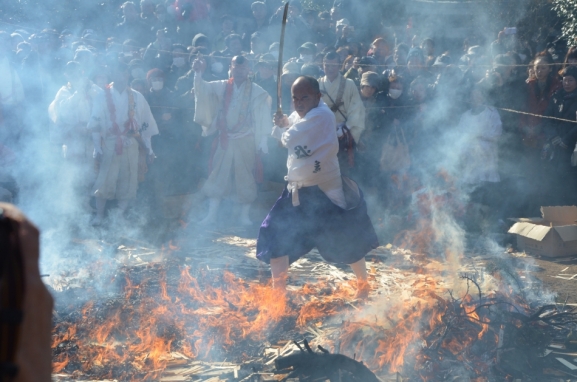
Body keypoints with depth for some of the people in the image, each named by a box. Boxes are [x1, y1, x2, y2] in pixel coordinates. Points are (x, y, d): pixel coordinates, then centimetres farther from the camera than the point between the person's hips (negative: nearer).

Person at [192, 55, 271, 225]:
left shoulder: (258, 92, -4)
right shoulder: (222, 87, 4)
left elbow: (263, 118, -6)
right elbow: (203, 89, -6)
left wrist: (262, 142, -13)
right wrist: (198, 73, -25)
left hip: (246, 141, -2)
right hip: (224, 138, 2)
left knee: (245, 177, 4)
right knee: (218, 175, 4)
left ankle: (244, 216, 14)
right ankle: (212, 215, 8)